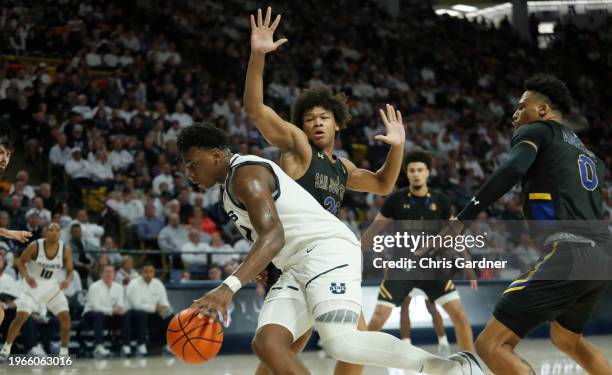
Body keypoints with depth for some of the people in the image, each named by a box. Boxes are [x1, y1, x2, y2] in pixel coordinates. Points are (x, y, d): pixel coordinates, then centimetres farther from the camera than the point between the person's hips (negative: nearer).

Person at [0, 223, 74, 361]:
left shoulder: (65, 250, -12)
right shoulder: (35, 246, -17)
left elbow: (70, 271, -3)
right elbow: (21, 261, -6)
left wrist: (67, 281, -26)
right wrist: (26, 276, -24)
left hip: (52, 286, 2)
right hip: (33, 285, -2)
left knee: (65, 317, -9)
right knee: (21, 317, -12)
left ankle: (64, 352, 3)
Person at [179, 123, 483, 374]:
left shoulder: (245, 174, -9)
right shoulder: (232, 185, 24)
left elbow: (274, 237, -24)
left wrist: (228, 287, -35)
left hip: (328, 249, -10)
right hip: (297, 266, 10)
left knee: (341, 343, -29)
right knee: (266, 343, -12)